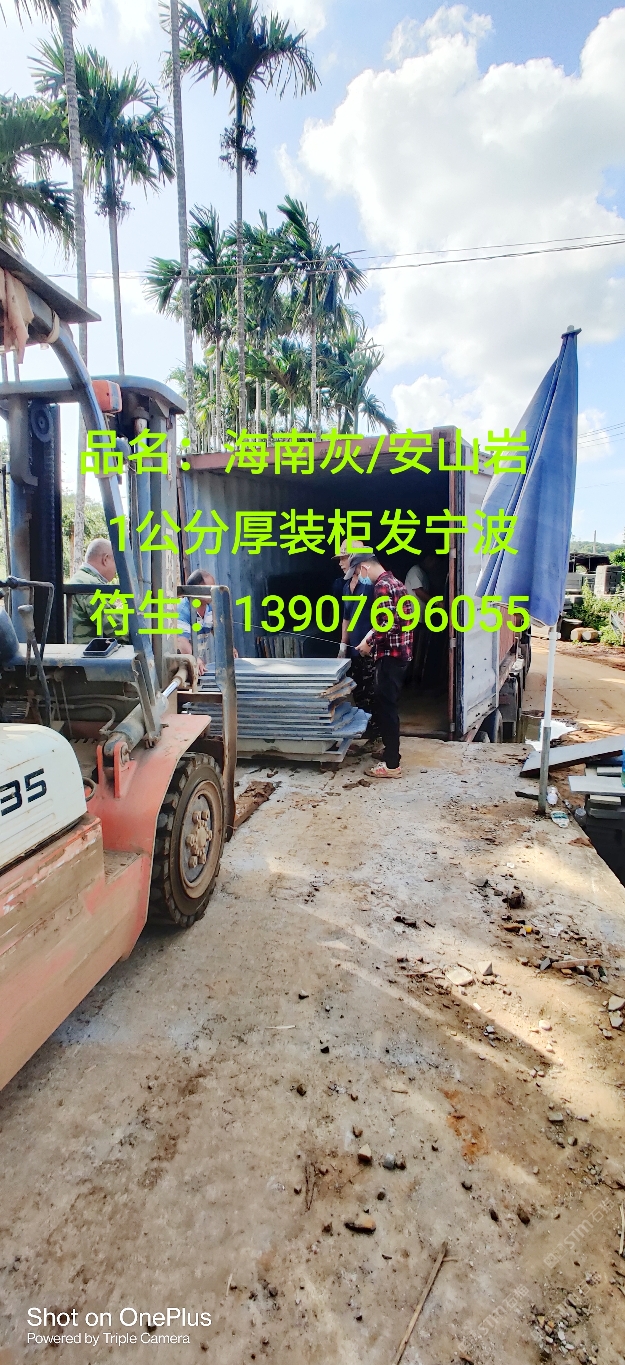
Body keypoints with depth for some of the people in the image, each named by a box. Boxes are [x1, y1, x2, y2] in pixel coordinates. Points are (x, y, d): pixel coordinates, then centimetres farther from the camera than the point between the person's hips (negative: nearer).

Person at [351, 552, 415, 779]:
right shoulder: (394, 582, 16)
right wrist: (372, 635, 15)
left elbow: (388, 624, -24)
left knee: (385, 707, -5)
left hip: (390, 655, -10)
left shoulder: (382, 586, -16)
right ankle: (391, 752, 26)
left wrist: (369, 643, -11)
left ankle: (391, 764, 0)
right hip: (399, 653, 10)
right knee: (385, 705, 17)